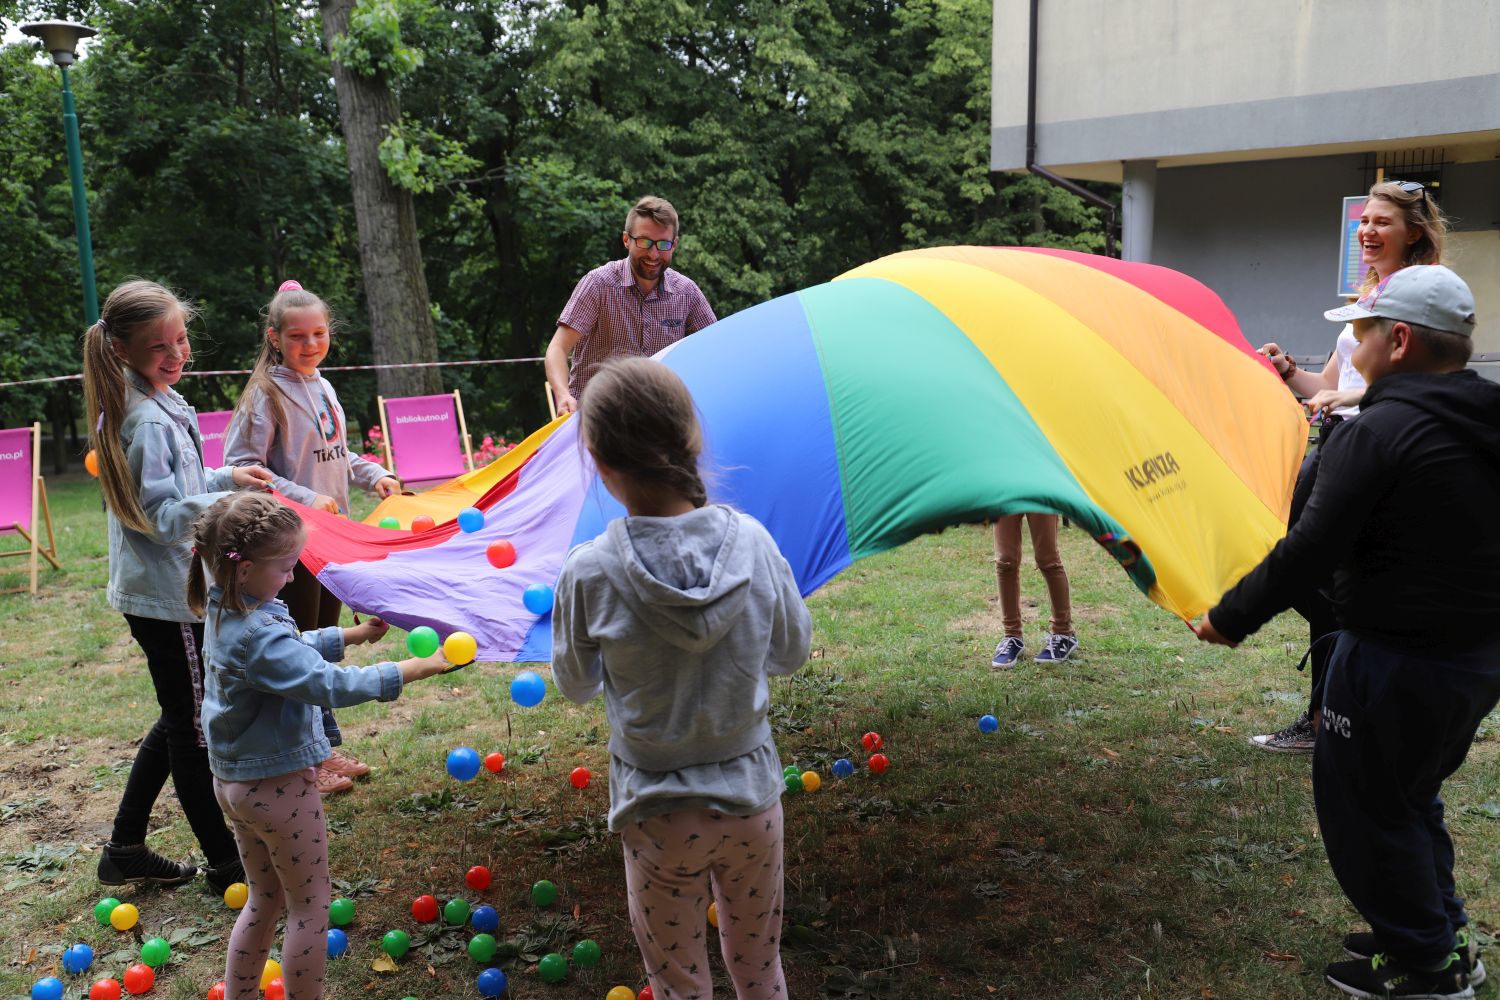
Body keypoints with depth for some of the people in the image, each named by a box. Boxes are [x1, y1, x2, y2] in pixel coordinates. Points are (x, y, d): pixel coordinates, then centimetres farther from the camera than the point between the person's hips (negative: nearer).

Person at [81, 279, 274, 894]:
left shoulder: (156, 405, 9)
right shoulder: (148, 421, -21)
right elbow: (165, 516, -25)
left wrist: (224, 477, 12)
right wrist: (232, 502, -38)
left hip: (156, 591, 10)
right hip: (166, 596, -10)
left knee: (180, 721, 20)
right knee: (193, 731, 3)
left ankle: (125, 850, 31)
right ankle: (226, 864, 17)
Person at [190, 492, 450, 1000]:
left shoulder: (224, 612, 1)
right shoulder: (260, 635, -30)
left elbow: (293, 650, 17)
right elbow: (330, 685, -36)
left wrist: (354, 633, 14)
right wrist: (413, 669, -32)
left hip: (235, 783, 9)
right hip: (279, 788, -9)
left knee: (265, 899, 24)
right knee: (309, 907, 8)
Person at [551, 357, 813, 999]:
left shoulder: (590, 573, -20)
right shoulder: (752, 541, -14)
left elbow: (577, 686, -2)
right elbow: (792, 651, 2)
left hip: (660, 820, -2)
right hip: (753, 798, 2)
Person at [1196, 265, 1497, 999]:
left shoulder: (1379, 432, -20)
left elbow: (1310, 550, -22)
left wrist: (1231, 619, -12)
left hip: (1399, 660, -9)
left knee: (1364, 807, 8)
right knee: (1412, 795, 25)